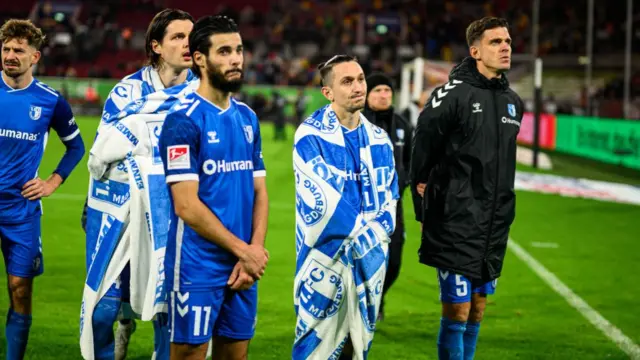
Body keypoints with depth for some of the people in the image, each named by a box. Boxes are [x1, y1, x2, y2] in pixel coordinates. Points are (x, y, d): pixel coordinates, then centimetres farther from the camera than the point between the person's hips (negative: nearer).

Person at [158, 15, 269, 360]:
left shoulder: (247, 118, 12)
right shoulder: (183, 120, -10)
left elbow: (259, 192, 12)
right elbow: (186, 205, -15)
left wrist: (255, 251, -4)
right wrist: (243, 250, -11)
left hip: (243, 267, 6)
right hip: (197, 266, -6)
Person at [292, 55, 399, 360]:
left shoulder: (379, 140, 11)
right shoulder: (311, 136, -9)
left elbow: (388, 201, 11)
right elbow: (323, 202, -15)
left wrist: (372, 241, -5)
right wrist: (365, 237, -9)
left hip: (371, 262, 6)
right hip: (325, 261, -6)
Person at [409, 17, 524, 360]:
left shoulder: (512, 101, 11)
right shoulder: (453, 94, -11)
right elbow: (423, 146, -6)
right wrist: (422, 189, 0)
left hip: (494, 224, 7)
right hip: (457, 223, -7)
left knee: (477, 308, 13)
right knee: (456, 309, -7)